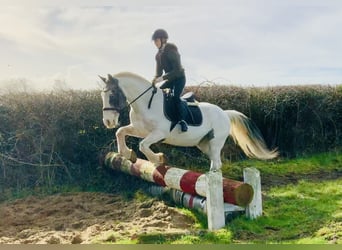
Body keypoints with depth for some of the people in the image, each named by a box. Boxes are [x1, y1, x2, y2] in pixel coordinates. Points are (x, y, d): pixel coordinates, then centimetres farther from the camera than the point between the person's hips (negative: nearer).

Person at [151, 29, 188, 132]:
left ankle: (182, 120, -19)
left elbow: (177, 70, -26)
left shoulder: (171, 51, -20)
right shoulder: (158, 55, 6)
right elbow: (158, 72, 8)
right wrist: (155, 79, -13)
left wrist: (162, 78, -31)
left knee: (175, 97, -27)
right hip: (170, 79, 9)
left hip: (179, 78, -9)